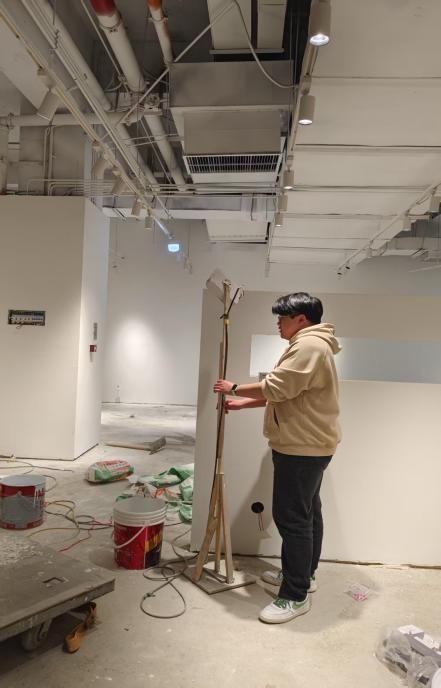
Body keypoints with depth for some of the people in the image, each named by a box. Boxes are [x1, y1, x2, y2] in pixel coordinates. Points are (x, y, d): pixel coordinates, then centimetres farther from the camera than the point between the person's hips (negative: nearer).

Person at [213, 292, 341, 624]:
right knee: (307, 512, 19)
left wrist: (235, 389, -10)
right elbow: (284, 393, 19)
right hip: (308, 445, 11)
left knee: (292, 518, -5)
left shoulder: (308, 345, -19)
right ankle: (304, 573, 33)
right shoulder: (311, 345, 17)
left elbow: (275, 388, -25)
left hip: (302, 448, -11)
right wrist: (243, 404, 14)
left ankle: (296, 596, 6)